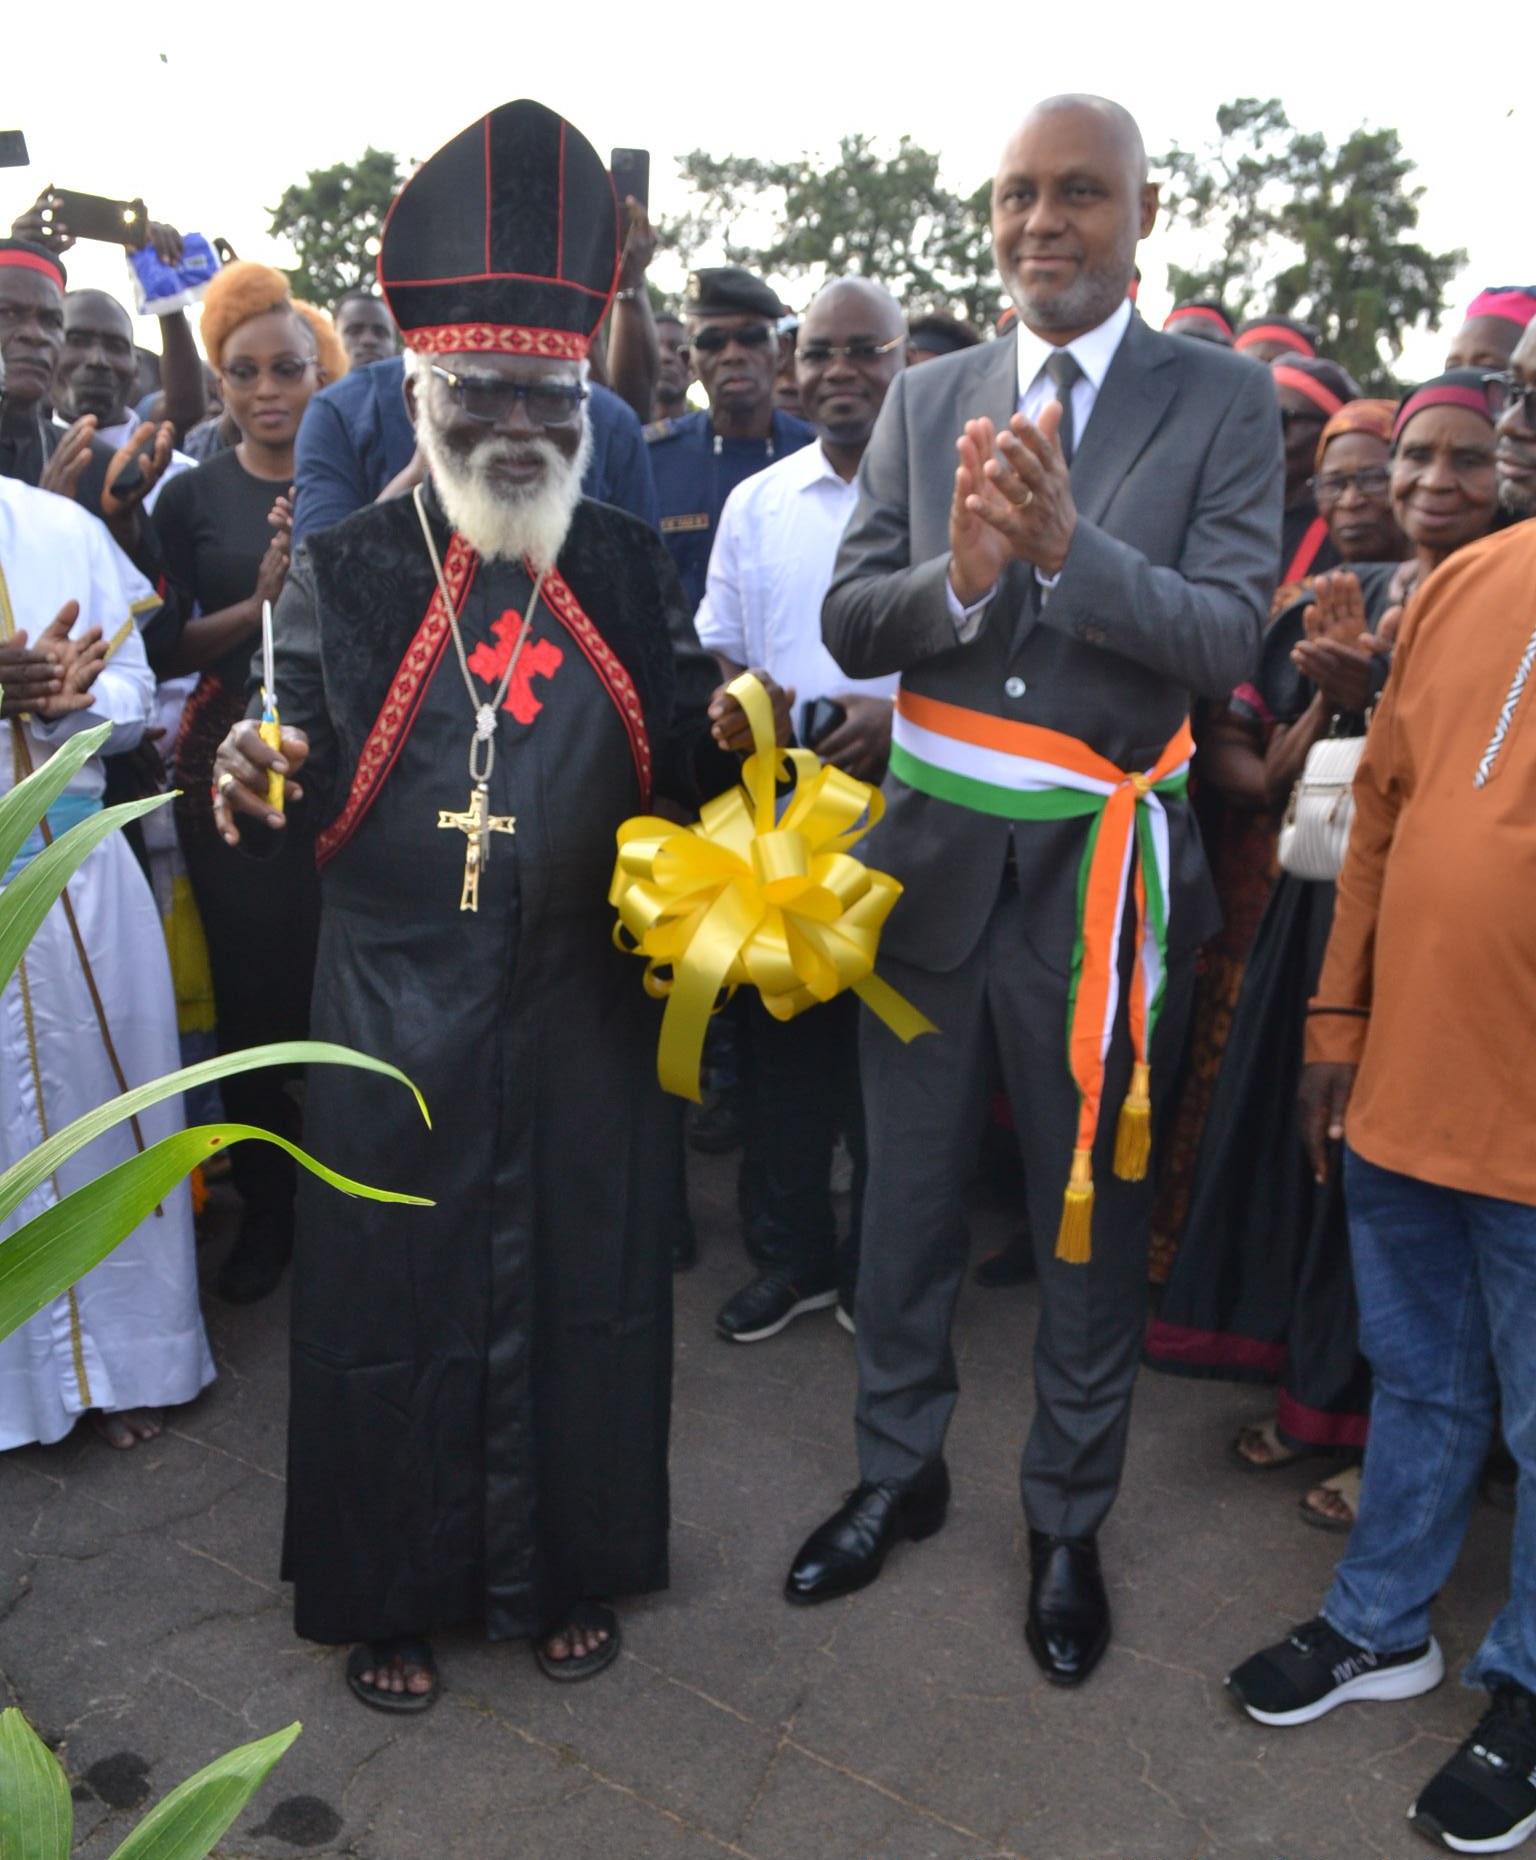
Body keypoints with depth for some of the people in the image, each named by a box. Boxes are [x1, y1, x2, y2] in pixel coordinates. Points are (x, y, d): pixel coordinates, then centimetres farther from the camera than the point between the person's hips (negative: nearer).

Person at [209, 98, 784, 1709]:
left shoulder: (627, 567, 4)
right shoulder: (341, 571, -2)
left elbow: (666, 771, 6)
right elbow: (307, 794, -3)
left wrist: (722, 734, -16)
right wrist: (260, 780, -26)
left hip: (579, 1011, 2)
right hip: (395, 1012, -2)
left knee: (576, 1280, 13)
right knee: (395, 1290, 11)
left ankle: (559, 1569, 37)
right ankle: (388, 1590, 34)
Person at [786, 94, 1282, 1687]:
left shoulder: (1222, 402, -3)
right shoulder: (925, 401, 6)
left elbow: (1230, 633, -14)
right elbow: (848, 624, -2)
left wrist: (1069, 546, -29)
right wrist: (955, 575, -22)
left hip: (1098, 870, -2)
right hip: (930, 853, 3)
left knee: (1091, 1214, 12)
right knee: (903, 1197, 16)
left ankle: (1069, 1520, 35)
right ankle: (897, 1469, 39)